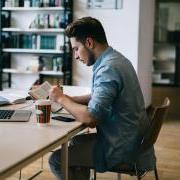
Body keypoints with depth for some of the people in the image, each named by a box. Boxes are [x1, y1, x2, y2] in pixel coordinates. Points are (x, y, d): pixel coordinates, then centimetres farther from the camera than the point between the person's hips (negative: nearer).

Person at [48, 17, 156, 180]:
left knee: (56, 159, -5)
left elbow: (89, 118, -28)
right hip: (130, 140, 10)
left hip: (124, 151, -10)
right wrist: (68, 99, 5)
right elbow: (98, 97, 19)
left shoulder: (108, 68, -24)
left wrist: (61, 99, -13)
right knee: (77, 141, 27)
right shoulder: (115, 58, 8)